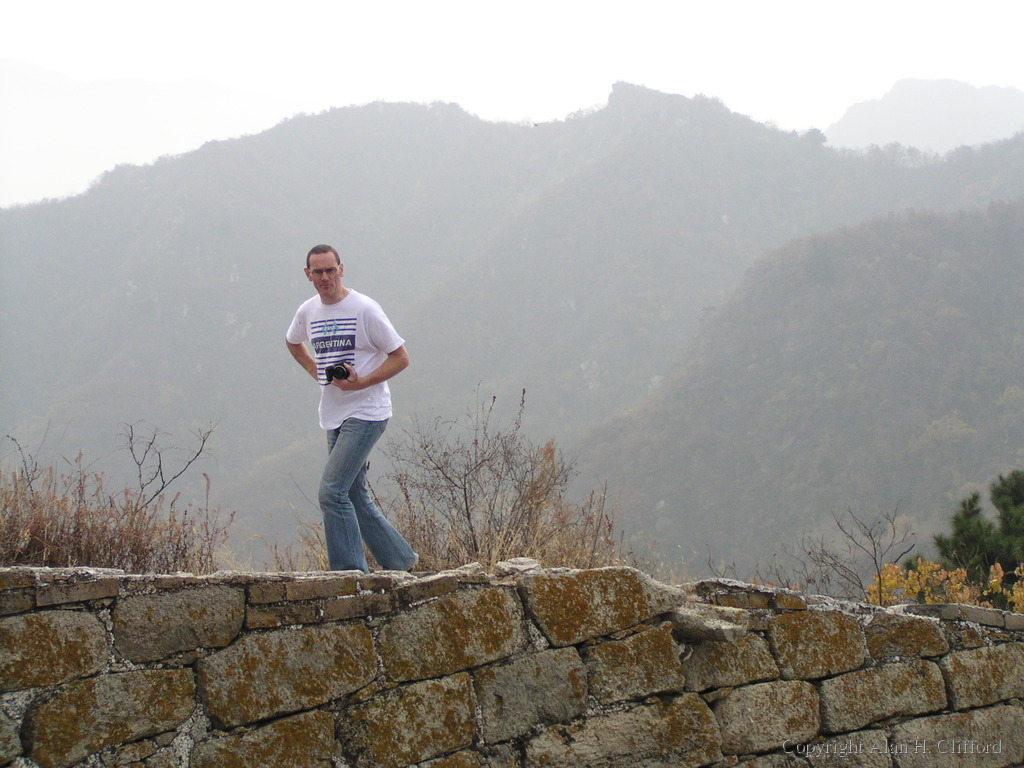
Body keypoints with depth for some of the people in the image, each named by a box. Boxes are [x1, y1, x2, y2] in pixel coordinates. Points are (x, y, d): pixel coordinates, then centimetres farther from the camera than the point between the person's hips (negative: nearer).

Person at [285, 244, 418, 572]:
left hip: (366, 414, -7)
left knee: (332, 490, -17)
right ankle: (400, 561, 26)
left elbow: (400, 358, -9)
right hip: (333, 417, 7)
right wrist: (316, 371, 14)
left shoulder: (365, 309, -11)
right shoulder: (308, 311, 7)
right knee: (355, 498, 12)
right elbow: (293, 343, 31)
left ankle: (350, 573, -12)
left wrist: (361, 383, -20)